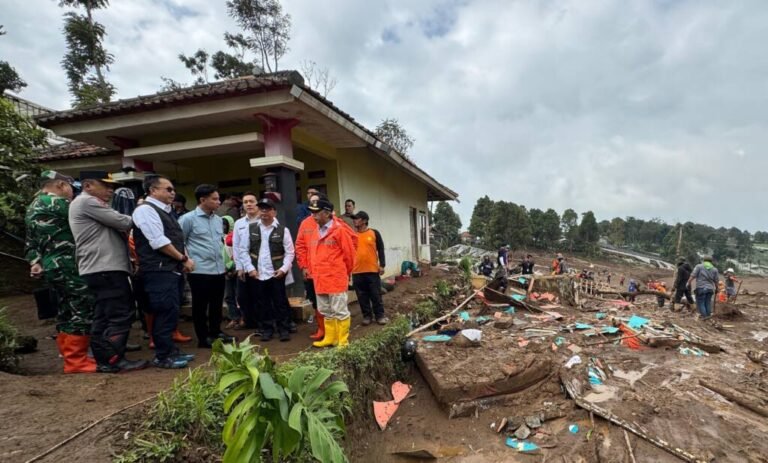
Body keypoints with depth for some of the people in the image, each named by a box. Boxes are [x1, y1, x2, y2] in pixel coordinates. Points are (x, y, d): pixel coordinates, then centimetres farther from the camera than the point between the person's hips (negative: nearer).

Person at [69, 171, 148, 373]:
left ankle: (103, 359, 18)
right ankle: (114, 360, -5)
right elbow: (123, 222, -13)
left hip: (101, 269, 11)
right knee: (120, 315, -9)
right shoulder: (87, 202, -9)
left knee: (104, 317, 12)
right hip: (105, 269, -11)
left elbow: (116, 227, 22)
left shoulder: (91, 204, 25)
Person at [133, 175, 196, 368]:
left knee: (171, 311, 13)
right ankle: (163, 357, 4)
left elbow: (177, 239, 20)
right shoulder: (145, 209, -10)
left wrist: (186, 259, 3)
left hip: (172, 270, 10)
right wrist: (183, 259, -11)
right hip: (158, 271, -10)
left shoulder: (165, 211, 19)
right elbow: (159, 242, -18)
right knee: (164, 312, -6)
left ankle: (171, 351, 23)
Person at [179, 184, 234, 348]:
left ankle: (216, 332, 30)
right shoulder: (188, 219, -8)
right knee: (200, 306, 5)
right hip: (199, 271, -6)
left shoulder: (218, 220, 11)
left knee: (217, 304, 15)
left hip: (219, 270, 6)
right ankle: (203, 337, 16)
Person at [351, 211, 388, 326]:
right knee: (362, 296, 7)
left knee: (376, 294, 5)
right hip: (357, 272, 2)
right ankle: (367, 316, 19)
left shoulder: (374, 233, 1)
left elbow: (380, 250, 2)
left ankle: (380, 315, 16)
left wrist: (382, 265, -4)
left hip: (372, 270, -2)